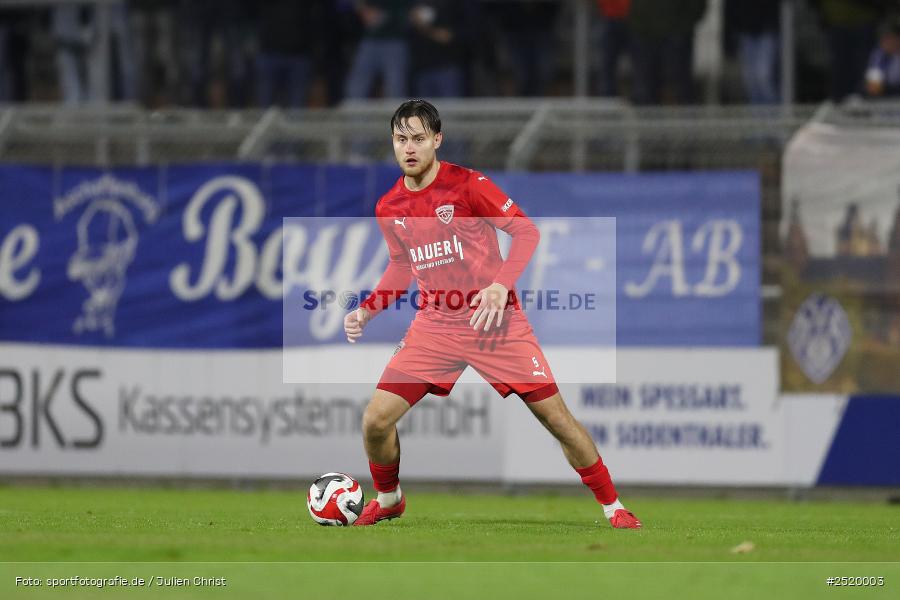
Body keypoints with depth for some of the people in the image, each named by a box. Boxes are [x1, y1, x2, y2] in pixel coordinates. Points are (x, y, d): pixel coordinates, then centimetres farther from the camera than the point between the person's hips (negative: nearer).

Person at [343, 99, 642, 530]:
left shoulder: (467, 185, -11)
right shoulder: (388, 208, 4)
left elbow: (526, 231, -10)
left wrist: (501, 285, -24)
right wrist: (366, 310, 6)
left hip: (494, 322, -4)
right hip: (434, 326, 4)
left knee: (555, 416, -5)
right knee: (376, 420, -8)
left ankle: (613, 507, 10)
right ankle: (388, 500, 21)